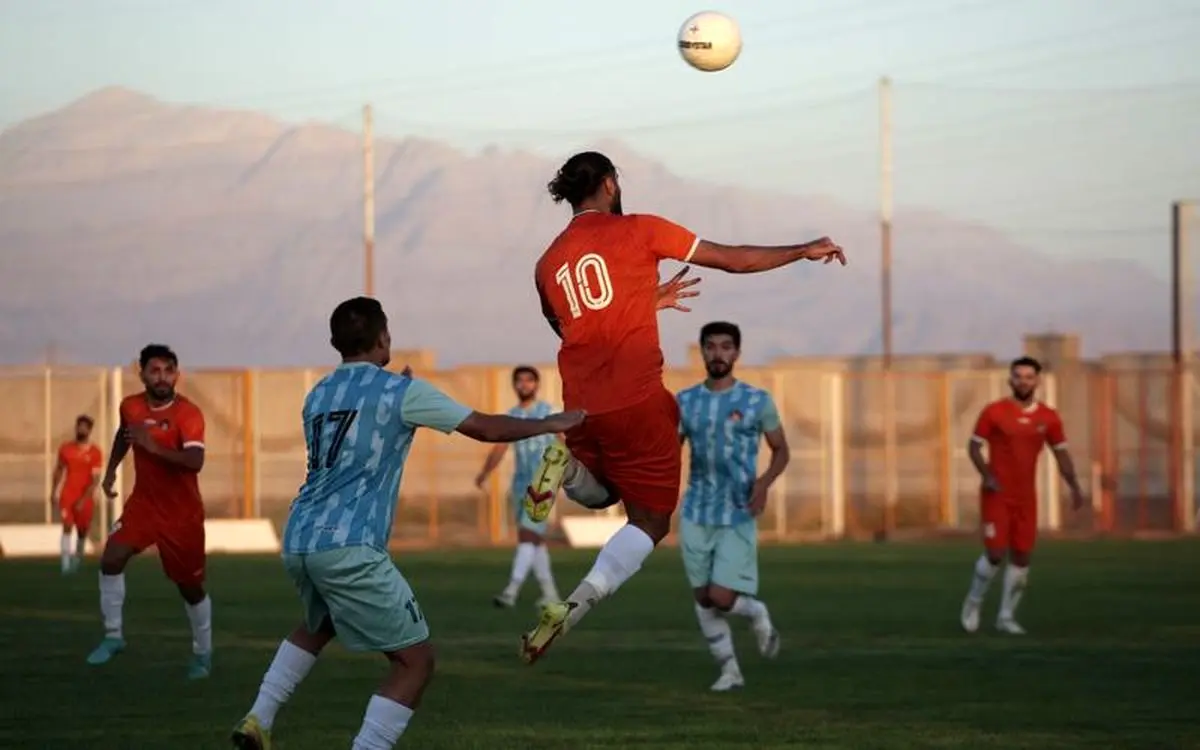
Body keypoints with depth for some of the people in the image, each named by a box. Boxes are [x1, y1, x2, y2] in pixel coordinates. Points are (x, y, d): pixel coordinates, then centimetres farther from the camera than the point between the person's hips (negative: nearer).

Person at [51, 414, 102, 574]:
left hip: (85, 498, 0)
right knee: (67, 527, -15)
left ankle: (78, 556, 37)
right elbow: (58, 470, 13)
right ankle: (66, 563, -19)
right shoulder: (65, 449, 1)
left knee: (82, 531, 11)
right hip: (67, 495, 0)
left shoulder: (95, 453, -7)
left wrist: (84, 499, -19)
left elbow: (95, 479, -11)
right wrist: (54, 493, 10)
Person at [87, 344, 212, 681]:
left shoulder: (188, 414, -21)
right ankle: (113, 636, -1)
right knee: (111, 559, -16)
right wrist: (111, 470, 15)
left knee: (190, 586, 7)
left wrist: (153, 446, -41)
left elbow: (195, 462, -36)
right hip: (144, 502, 4)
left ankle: (203, 653, 27)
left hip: (183, 513, -4)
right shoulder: (130, 407, -4)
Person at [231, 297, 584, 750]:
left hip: (298, 540, 8)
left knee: (320, 623, 37)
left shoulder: (317, 396, 17)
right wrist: (550, 424, 19)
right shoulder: (400, 391, -2)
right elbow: (487, 428, 4)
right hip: (349, 547, -8)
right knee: (415, 661, 1)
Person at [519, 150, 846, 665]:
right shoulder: (639, 231, -2)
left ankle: (565, 465, -4)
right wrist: (804, 252, 15)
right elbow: (732, 259, 3)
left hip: (581, 408, 5)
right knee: (649, 521, 4)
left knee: (601, 492, 32)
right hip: (638, 404, -5)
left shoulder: (548, 263, 11)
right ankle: (571, 608, -19)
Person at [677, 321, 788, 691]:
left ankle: (757, 614, 22)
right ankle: (729, 670, 19)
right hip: (696, 514, 3)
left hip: (738, 516, -3)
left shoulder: (757, 401, -3)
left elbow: (781, 451, 6)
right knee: (703, 599, 4)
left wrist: (765, 481, -14)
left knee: (722, 598, -11)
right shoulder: (685, 402, 5)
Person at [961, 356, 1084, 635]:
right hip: (997, 494, -4)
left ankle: (1006, 616, 14)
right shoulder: (993, 412, -8)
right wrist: (987, 476, -18)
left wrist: (1074, 486, -4)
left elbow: (1061, 453, 9)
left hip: (1026, 496, 4)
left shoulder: (1048, 418, 1)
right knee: (995, 553, -10)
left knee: (1022, 556, 2)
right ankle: (974, 601, 16)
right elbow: (974, 446, -2)